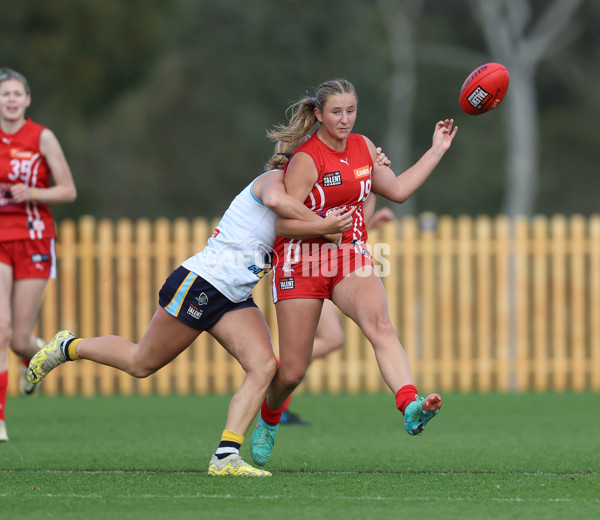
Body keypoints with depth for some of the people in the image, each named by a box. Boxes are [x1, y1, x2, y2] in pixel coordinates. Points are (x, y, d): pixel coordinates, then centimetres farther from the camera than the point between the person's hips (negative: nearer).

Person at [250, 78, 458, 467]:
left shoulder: (363, 147, 9)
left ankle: (411, 407, -49)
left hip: (351, 259, 4)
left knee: (381, 325, -29)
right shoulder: (306, 160, -12)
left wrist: (438, 150, 19)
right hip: (303, 261, -4)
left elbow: (398, 190, 20)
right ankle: (269, 419, 34)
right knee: (292, 372, 0)